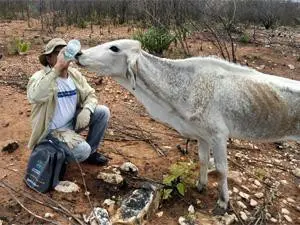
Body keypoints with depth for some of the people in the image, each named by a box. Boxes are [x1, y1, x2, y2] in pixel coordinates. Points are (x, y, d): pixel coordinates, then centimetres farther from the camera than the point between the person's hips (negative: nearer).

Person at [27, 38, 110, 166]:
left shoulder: (75, 74, -1)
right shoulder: (40, 77, -20)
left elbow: (90, 95, 4)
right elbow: (34, 96, -43)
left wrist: (86, 110, -19)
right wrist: (57, 68, -46)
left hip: (73, 121, 7)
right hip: (52, 130, -7)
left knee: (103, 112, -8)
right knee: (82, 150, -27)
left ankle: (91, 151, 9)